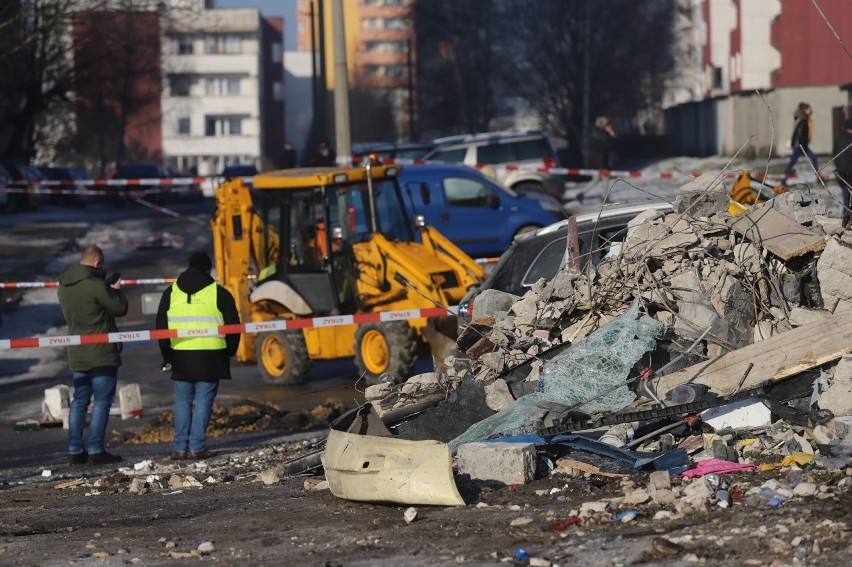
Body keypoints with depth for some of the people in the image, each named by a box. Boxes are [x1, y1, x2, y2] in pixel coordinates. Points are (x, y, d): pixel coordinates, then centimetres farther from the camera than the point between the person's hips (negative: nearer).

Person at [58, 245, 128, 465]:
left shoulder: (64, 285, 6)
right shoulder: (96, 285, -19)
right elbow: (120, 308, -10)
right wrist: (116, 290, 11)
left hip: (77, 354, 7)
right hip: (102, 354, -7)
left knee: (79, 400, 12)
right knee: (102, 401, -1)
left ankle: (75, 450, 11)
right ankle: (96, 450, -4)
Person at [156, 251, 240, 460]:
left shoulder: (171, 293, 9)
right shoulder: (219, 293, 0)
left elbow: (161, 326, 12)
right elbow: (233, 326, 3)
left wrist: (167, 355, 20)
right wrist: (229, 352, 17)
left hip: (180, 355, 2)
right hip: (210, 356, -2)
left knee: (182, 401, 10)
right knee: (203, 401, 1)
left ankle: (180, 448, 8)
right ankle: (197, 447, -3)